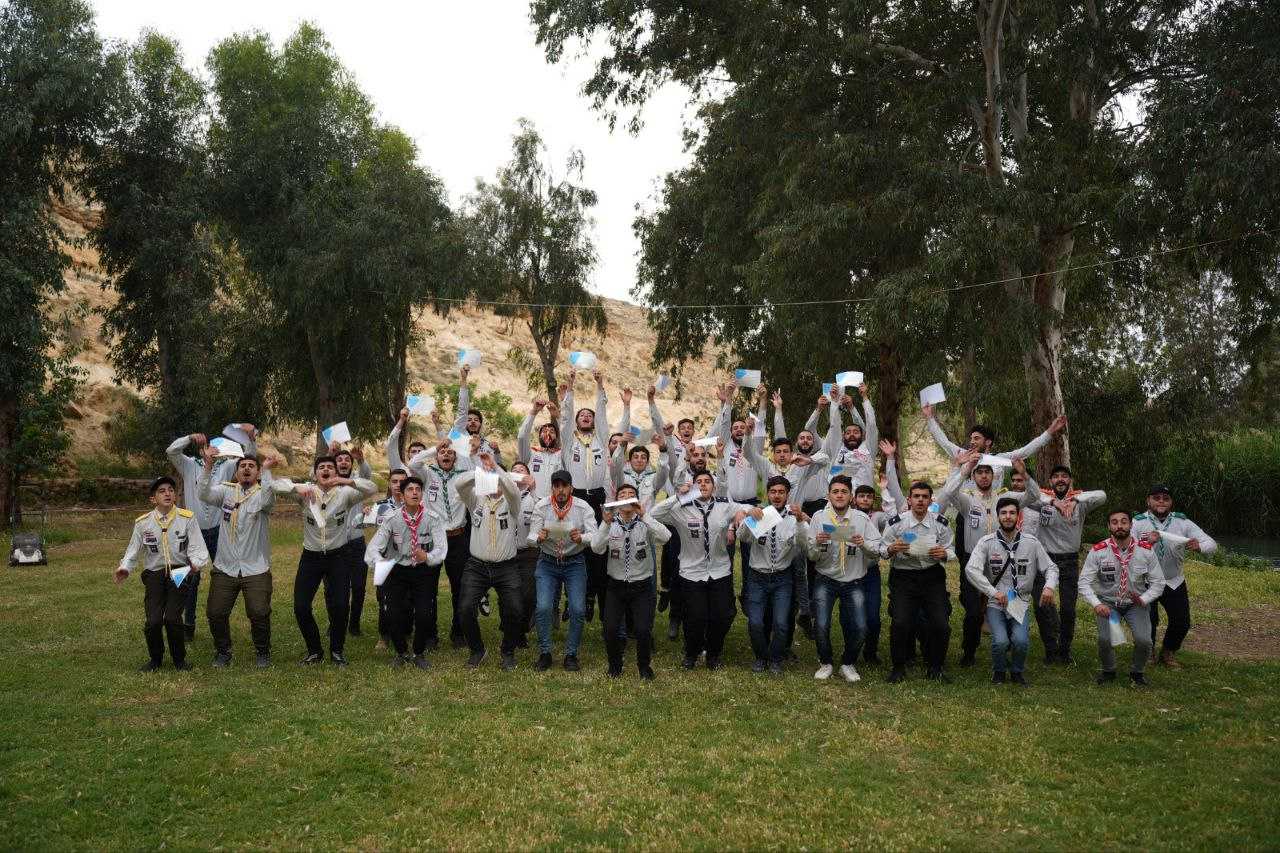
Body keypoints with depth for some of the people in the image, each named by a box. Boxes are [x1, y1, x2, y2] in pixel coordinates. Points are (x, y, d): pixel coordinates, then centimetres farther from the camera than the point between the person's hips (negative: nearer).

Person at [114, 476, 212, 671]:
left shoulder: (187, 518, -3)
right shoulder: (143, 523, 3)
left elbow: (198, 548, -6)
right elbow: (133, 551, 11)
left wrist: (196, 563, -27)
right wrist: (124, 568, -8)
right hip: (154, 574, 2)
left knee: (172, 618, -17)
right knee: (153, 621, -12)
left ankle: (179, 659, 9)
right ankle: (155, 659, 18)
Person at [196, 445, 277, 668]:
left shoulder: (263, 493, -1)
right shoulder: (226, 491, 6)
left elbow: (267, 499, -25)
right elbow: (204, 494, -13)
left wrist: (266, 470, -34)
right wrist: (208, 466, -25)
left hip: (256, 568, -3)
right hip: (225, 568, 3)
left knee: (259, 613, -8)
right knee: (215, 613, 5)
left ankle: (263, 652, 15)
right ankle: (223, 651, 28)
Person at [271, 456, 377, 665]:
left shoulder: (345, 493, -9)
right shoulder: (306, 491, -6)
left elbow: (372, 488, -21)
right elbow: (276, 484, -13)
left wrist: (348, 481, -37)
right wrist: (296, 488, -33)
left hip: (337, 556, -1)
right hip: (311, 556, 1)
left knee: (339, 606, -7)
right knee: (300, 606, -2)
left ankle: (337, 650, 16)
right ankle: (314, 650, 19)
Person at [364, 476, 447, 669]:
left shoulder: (432, 519, -10)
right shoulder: (391, 519, -10)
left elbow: (441, 548, -16)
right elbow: (373, 548, -16)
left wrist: (427, 557, -38)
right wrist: (379, 562, -38)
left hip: (423, 571, 0)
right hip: (397, 569, 0)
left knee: (425, 614, -15)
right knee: (393, 615, -12)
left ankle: (419, 653, 14)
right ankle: (401, 652, 18)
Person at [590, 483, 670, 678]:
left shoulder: (645, 523, -4)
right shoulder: (610, 524, 0)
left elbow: (665, 537, -24)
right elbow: (596, 548, -16)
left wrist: (643, 515, -29)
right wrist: (605, 523, -27)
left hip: (642, 587, -1)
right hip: (616, 586, 1)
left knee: (643, 631, -15)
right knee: (610, 630, -12)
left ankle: (644, 666, 15)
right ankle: (615, 665, 18)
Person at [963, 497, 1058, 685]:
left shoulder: (1031, 542, 2)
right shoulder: (987, 542, -5)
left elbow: (1051, 567, 8)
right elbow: (971, 569, -16)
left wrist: (1049, 586, -13)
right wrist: (994, 593, -22)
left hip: (1021, 603, 1)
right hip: (995, 604, -1)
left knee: (1021, 640, -24)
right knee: (1000, 641, -24)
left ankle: (1017, 672, 9)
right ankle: (999, 670, 10)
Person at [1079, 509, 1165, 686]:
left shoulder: (1146, 550, -10)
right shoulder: (1098, 551, -14)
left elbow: (1158, 582, -2)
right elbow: (1084, 582, -12)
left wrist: (1143, 599, -20)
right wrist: (1096, 604, -27)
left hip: (1136, 603, 1)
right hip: (1108, 602, -1)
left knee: (1144, 640, -19)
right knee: (1105, 640, -21)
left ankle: (1136, 672, 14)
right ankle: (1108, 671, 13)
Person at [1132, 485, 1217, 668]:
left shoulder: (1183, 522, -5)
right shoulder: (1138, 522, -12)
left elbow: (1212, 544, -10)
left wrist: (1199, 547, -32)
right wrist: (1147, 542, -38)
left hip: (1174, 582, 3)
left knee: (1182, 623, 7)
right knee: (1149, 623, -1)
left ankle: (1167, 653, 34)